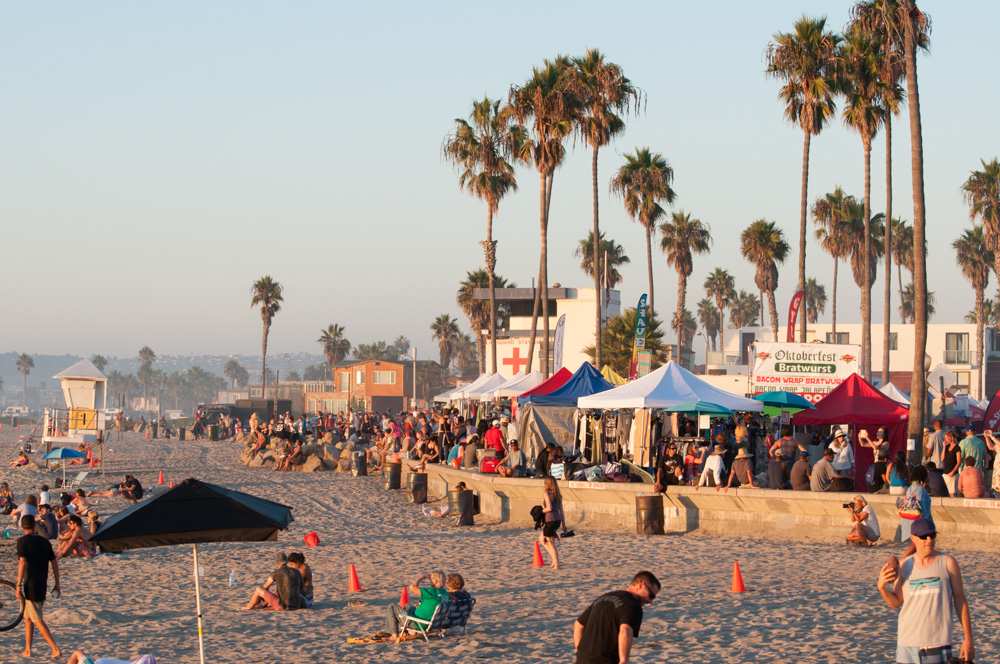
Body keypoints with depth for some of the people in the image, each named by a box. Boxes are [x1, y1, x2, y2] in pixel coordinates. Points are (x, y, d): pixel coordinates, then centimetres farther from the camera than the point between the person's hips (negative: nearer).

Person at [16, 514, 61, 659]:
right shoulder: (44, 541, 10)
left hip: (30, 585, -7)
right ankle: (27, 650, 23)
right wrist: (57, 585, 15)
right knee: (27, 617, 20)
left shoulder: (23, 541, -8)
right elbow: (54, 563, 9)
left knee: (38, 621, -6)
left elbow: (23, 562, -19)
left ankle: (55, 649, -14)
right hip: (42, 585, 7)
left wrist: (18, 585, -17)